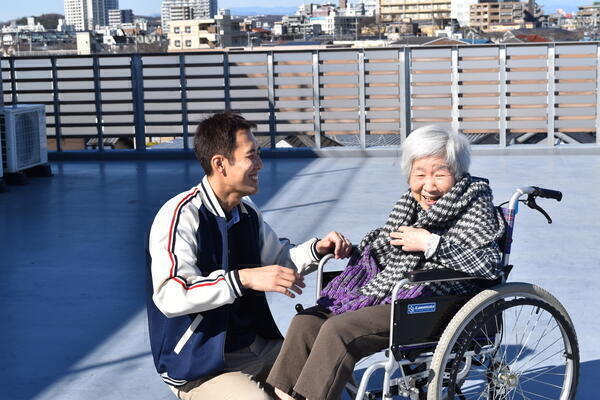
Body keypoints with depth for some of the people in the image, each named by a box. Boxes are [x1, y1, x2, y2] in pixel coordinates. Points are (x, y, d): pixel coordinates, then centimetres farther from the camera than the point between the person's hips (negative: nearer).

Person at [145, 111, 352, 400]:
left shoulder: (248, 213, 5)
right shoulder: (181, 215, -18)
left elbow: (278, 260, 21)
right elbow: (170, 296, -29)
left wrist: (317, 249, 1)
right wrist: (243, 279, -36)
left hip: (257, 347, 7)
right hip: (199, 367, -7)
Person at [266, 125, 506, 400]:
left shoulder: (474, 207, -7)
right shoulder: (409, 204, 13)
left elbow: (490, 265, -21)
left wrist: (431, 243, -20)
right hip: (382, 294, 8)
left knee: (338, 329, -25)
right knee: (305, 322, -5)